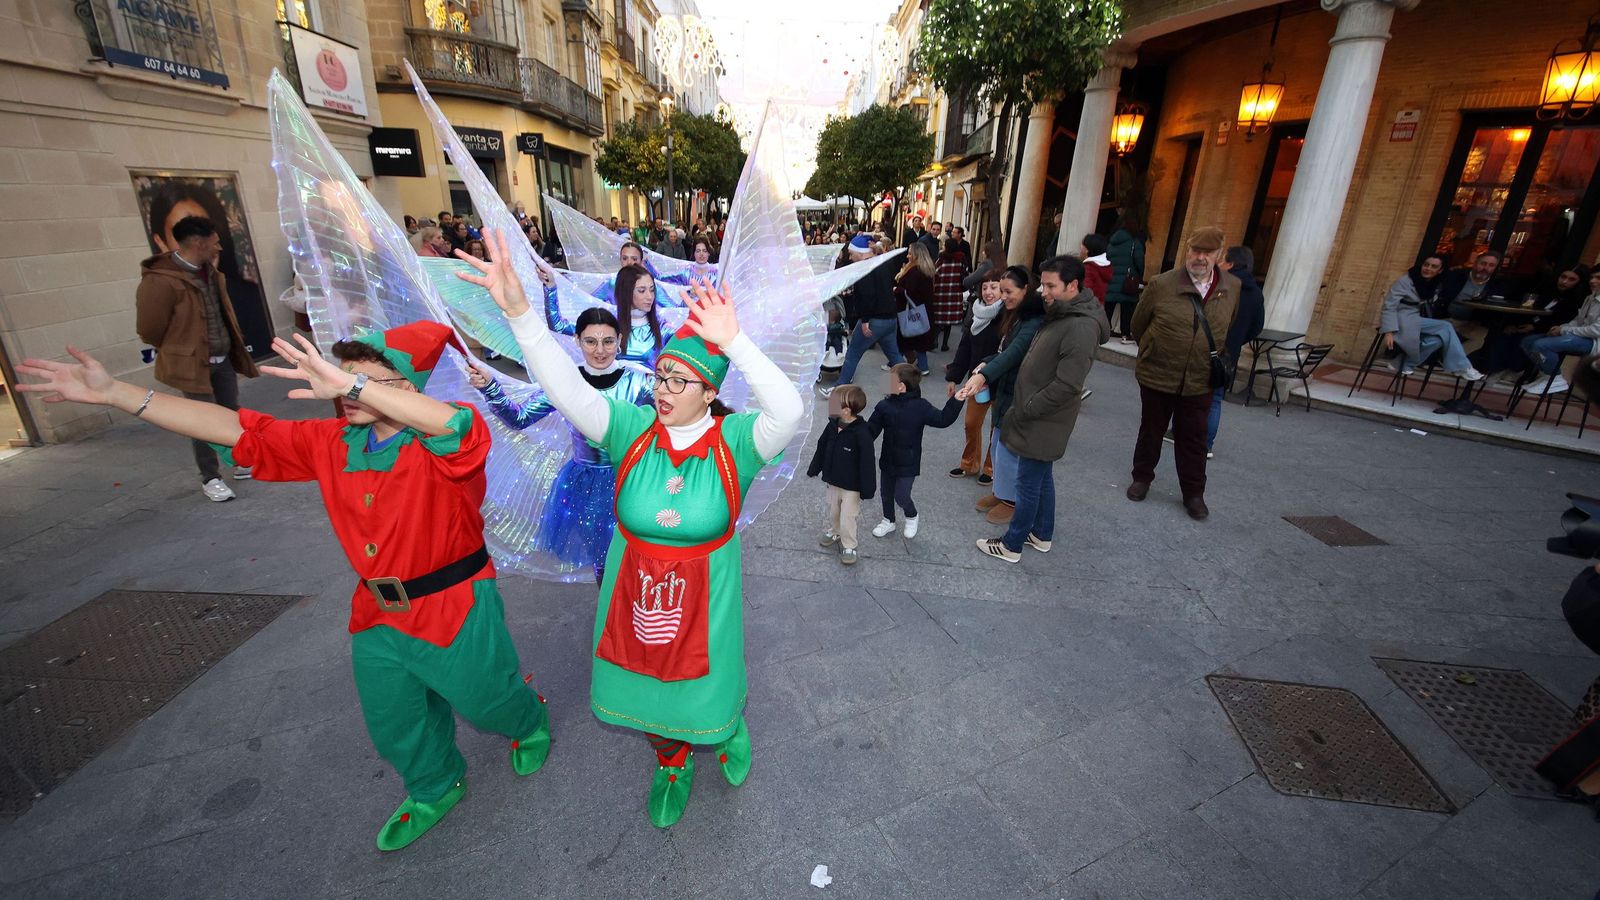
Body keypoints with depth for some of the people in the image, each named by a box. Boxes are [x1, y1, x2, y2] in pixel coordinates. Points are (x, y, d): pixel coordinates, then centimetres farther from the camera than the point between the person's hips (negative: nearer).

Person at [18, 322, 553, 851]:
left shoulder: (438, 447, -25)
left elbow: (458, 424, -50)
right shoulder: (332, 443, -3)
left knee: (485, 700, 16)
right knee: (394, 726, 25)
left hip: (455, 610, -7)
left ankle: (528, 720, 53)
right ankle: (434, 791, 53)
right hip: (378, 616, 7)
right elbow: (233, 429, -2)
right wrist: (113, 393, -7)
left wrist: (351, 385, -51)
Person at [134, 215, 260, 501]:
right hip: (193, 363, -7)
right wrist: (180, 352, 4)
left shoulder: (208, 271, 5)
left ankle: (242, 463, 30)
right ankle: (210, 478, 11)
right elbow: (149, 330, -12)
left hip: (223, 359, 7)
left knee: (232, 414, 15)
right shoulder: (160, 281, -20)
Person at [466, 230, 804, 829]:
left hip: (704, 601, -2)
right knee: (645, 695, 24)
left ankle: (728, 730, 60)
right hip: (632, 595, 3)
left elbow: (788, 411, -37)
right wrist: (517, 310, -35)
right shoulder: (634, 429, -12)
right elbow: (566, 389, -24)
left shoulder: (732, 441, -18)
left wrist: (734, 341, -43)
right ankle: (672, 765, 58)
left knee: (707, 698, 21)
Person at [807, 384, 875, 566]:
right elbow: (822, 447, 7)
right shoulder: (832, 425, -8)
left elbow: (867, 463, -23)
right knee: (832, 511, 25)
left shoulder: (862, 433, -28)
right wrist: (814, 469, 15)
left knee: (847, 518, 5)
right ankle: (834, 532, 51)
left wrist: (867, 489, -19)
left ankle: (849, 547, 27)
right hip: (832, 481, 7)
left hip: (851, 486, -6)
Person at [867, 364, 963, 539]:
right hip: (888, 460, 5)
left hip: (908, 464, -4)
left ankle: (912, 517, 32)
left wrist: (956, 401, -26)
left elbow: (942, 420, -16)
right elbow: (871, 430, -2)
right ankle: (889, 521, 41)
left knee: (901, 496, 0)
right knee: (886, 494, 17)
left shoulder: (920, 407, -17)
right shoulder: (884, 406, -6)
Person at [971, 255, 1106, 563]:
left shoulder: (1081, 327, -24)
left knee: (1028, 483, 3)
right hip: (1039, 417, 9)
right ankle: (1042, 535, 37)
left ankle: (1012, 545, 17)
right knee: (1042, 477, 21)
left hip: (1043, 422, -9)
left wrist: (1022, 412, -20)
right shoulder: (1060, 315, 7)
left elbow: (1066, 386, -27)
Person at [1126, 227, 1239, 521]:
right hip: (1157, 376, -1)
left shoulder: (1233, 288, -2)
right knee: (1151, 431, 15)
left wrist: (1219, 362, 11)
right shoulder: (1161, 284, -11)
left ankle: (1193, 492, 24)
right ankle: (1142, 478, 33)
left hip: (1200, 382, 1)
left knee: (1193, 439, 10)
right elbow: (1138, 324, 2)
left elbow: (1233, 331, 13)